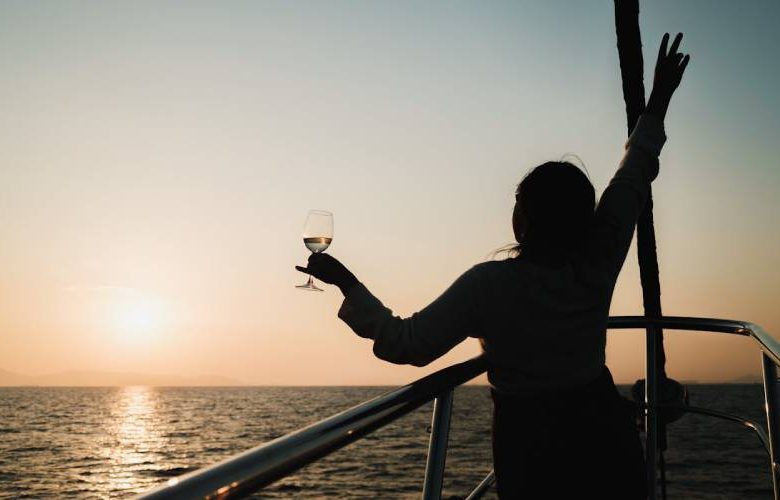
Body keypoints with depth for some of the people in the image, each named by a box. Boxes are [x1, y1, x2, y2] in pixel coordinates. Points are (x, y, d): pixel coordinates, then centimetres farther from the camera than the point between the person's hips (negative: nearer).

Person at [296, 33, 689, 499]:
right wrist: (657, 107, 17)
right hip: (602, 438, 2)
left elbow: (407, 344, -15)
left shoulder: (487, 285, -18)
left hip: (529, 447, -2)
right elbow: (631, 181, 4)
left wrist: (348, 284, -5)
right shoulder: (596, 269, -8)